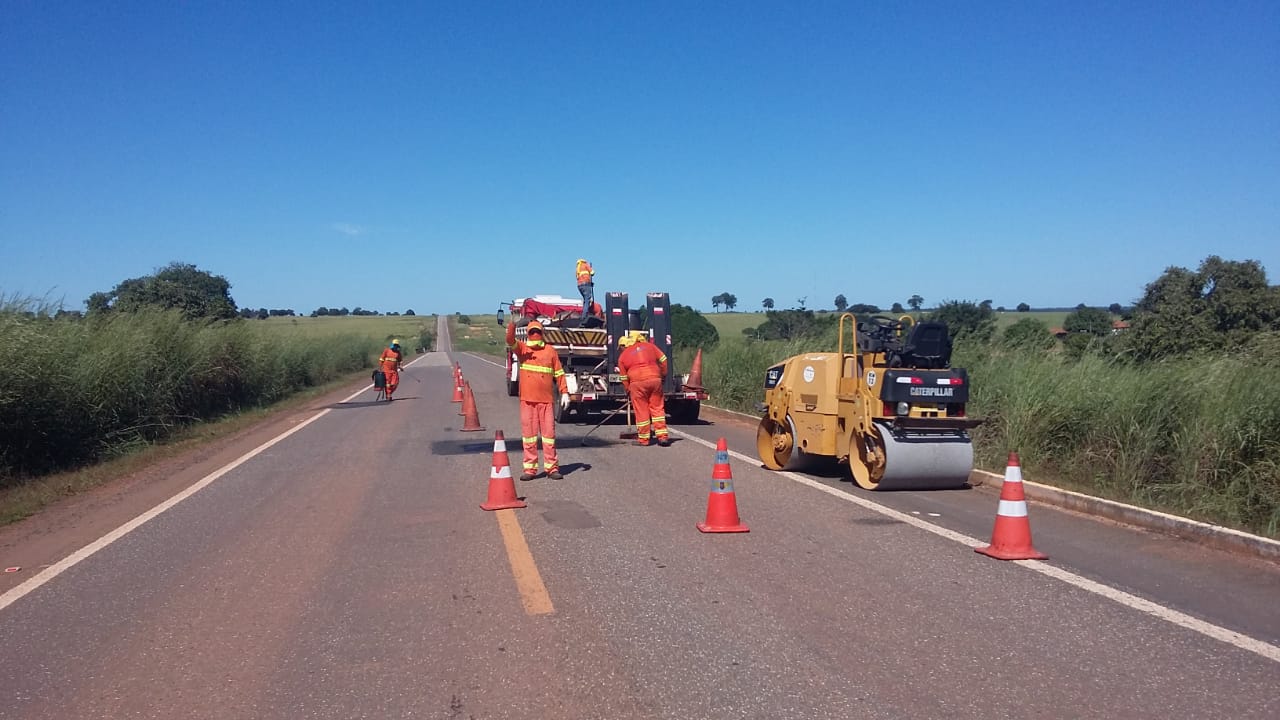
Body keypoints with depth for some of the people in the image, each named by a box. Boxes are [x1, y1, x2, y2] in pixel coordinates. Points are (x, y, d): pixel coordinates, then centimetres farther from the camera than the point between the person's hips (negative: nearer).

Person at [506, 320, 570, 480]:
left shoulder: (550, 351, 7)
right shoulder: (522, 349, 6)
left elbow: (559, 373, 7)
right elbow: (510, 341, -15)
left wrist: (564, 393, 0)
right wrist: (512, 327, -35)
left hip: (546, 400, 0)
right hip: (527, 400, 0)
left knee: (548, 433, 2)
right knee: (528, 433, 3)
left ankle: (552, 467, 8)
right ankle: (530, 468, 9)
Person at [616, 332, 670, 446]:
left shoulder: (622, 356, 12)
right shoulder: (649, 346, 16)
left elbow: (624, 378, 15)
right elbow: (663, 359, 13)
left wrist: (629, 391, 27)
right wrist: (663, 375, 22)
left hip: (637, 383, -2)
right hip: (655, 379, 2)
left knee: (641, 411, 5)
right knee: (658, 408, 9)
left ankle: (643, 439, 11)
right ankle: (662, 436, 7)